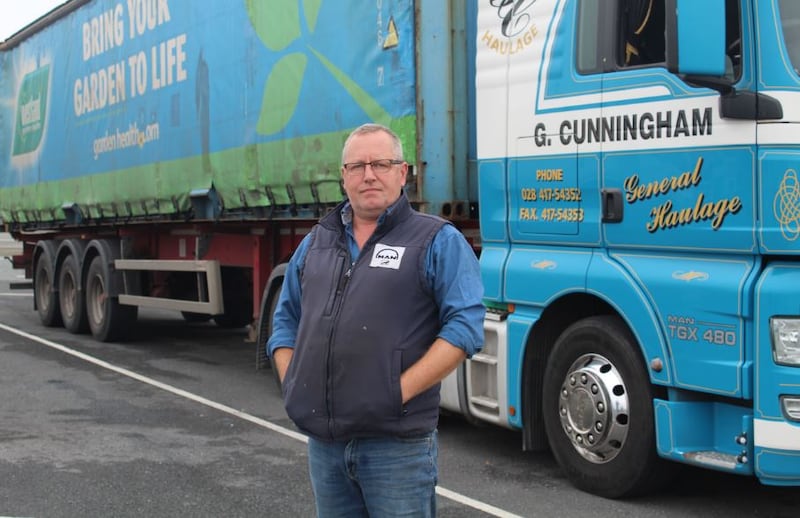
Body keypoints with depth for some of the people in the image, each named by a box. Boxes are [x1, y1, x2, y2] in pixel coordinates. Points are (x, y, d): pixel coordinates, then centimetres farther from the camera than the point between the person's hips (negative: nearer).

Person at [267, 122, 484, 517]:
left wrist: (400, 391, -18)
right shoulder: (317, 242, 15)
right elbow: (286, 319, 21)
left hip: (396, 444, -5)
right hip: (324, 442, 6)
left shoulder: (438, 241, -3)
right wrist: (291, 384, 5)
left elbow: (465, 325, -13)